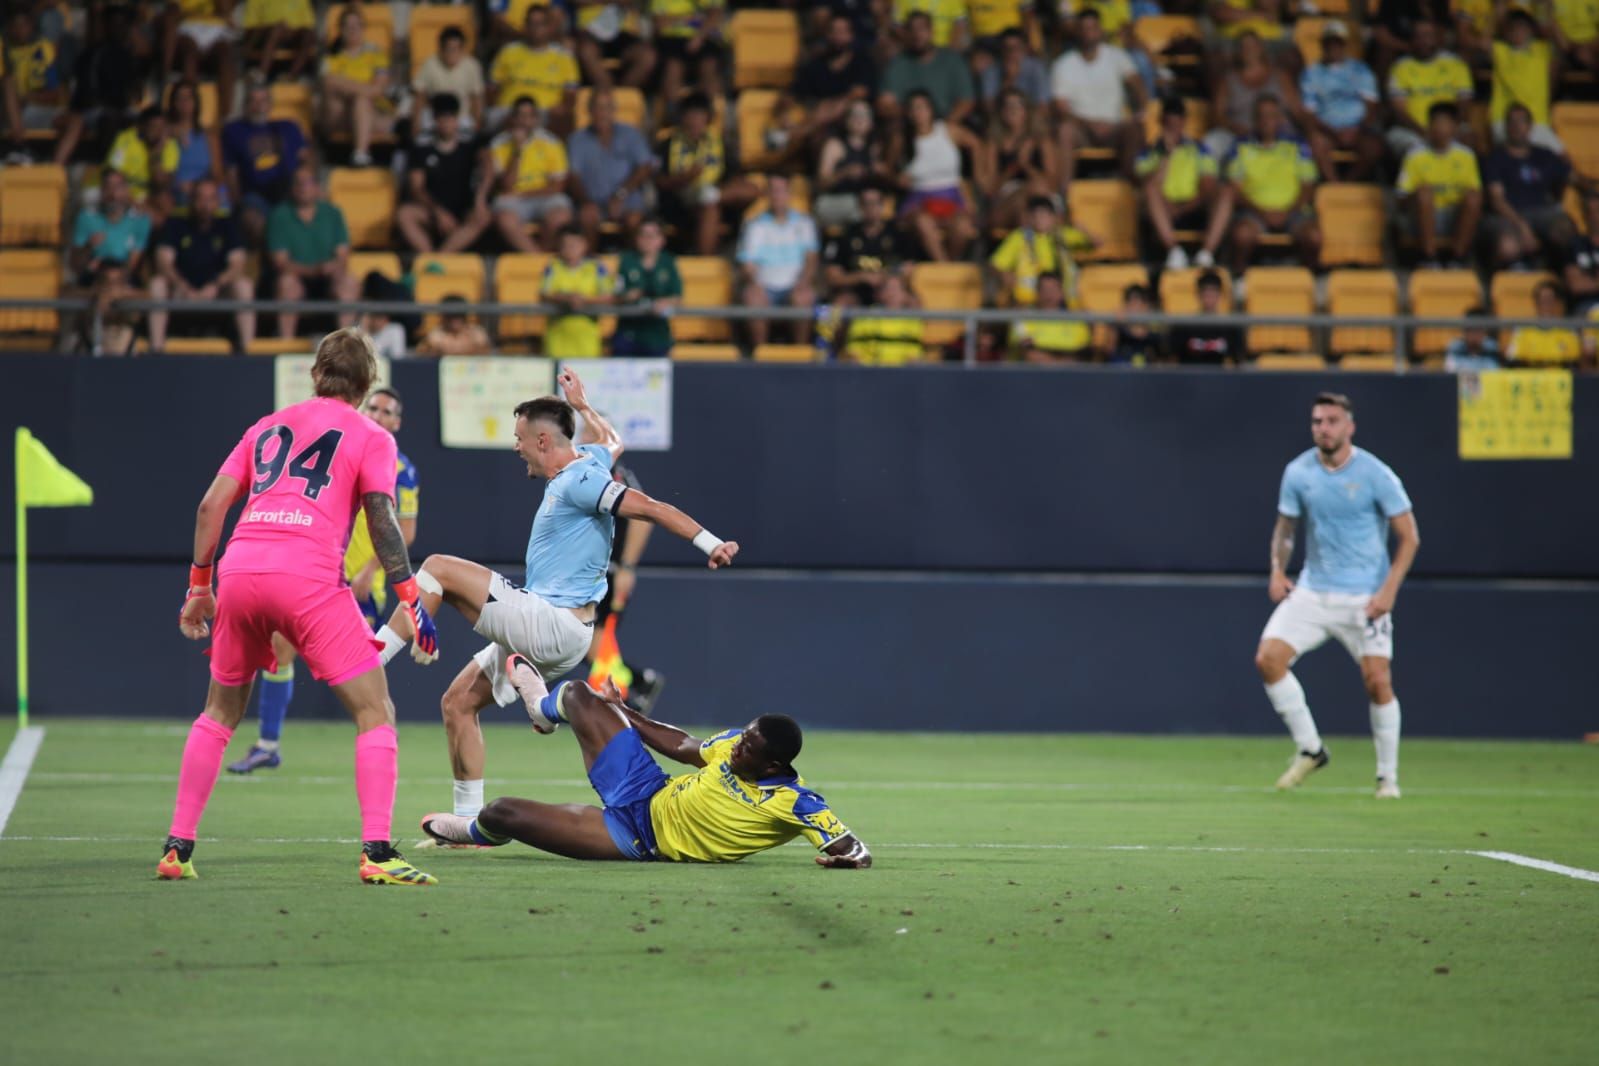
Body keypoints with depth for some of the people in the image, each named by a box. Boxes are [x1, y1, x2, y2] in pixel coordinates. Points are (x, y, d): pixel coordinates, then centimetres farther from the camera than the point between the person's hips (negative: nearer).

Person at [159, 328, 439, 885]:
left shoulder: (267, 427, 24)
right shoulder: (370, 437, 12)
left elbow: (211, 506, 16)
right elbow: (382, 520, -2)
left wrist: (199, 587, 22)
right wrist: (410, 598, -2)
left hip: (240, 569, 4)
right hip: (309, 577, -4)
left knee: (220, 711, 22)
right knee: (376, 713, 2)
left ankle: (177, 849, 18)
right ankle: (377, 852, -11)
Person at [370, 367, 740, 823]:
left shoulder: (579, 480, -15)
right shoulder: (583, 463, 13)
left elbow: (648, 507, -22)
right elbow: (610, 442, 36)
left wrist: (710, 543, -29)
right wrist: (581, 405, 47)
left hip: (553, 626, -10)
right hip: (541, 631, 10)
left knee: (438, 568, -13)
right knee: (457, 703, 13)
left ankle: (370, 656, -11)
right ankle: (469, 819, 12)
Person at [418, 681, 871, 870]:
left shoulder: (794, 805, -28)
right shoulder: (736, 742, -8)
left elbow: (851, 847, -28)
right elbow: (688, 749, 11)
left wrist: (853, 858, -51)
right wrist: (624, 714, 19)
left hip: (638, 837, -6)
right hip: (648, 791, 6)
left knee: (503, 813, -11)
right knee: (578, 696, 12)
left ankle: (474, 831, 31)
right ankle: (547, 705, 54)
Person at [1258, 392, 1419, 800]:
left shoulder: (1375, 475, -10)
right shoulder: (1298, 472, 1)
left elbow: (1409, 537, -4)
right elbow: (1285, 526, 16)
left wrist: (1389, 590, -14)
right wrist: (1278, 570, -1)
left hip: (1365, 597, -4)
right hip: (1311, 593, 4)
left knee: (1378, 681, -10)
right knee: (1268, 659, -12)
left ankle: (1388, 776, 8)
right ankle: (1309, 749, 5)